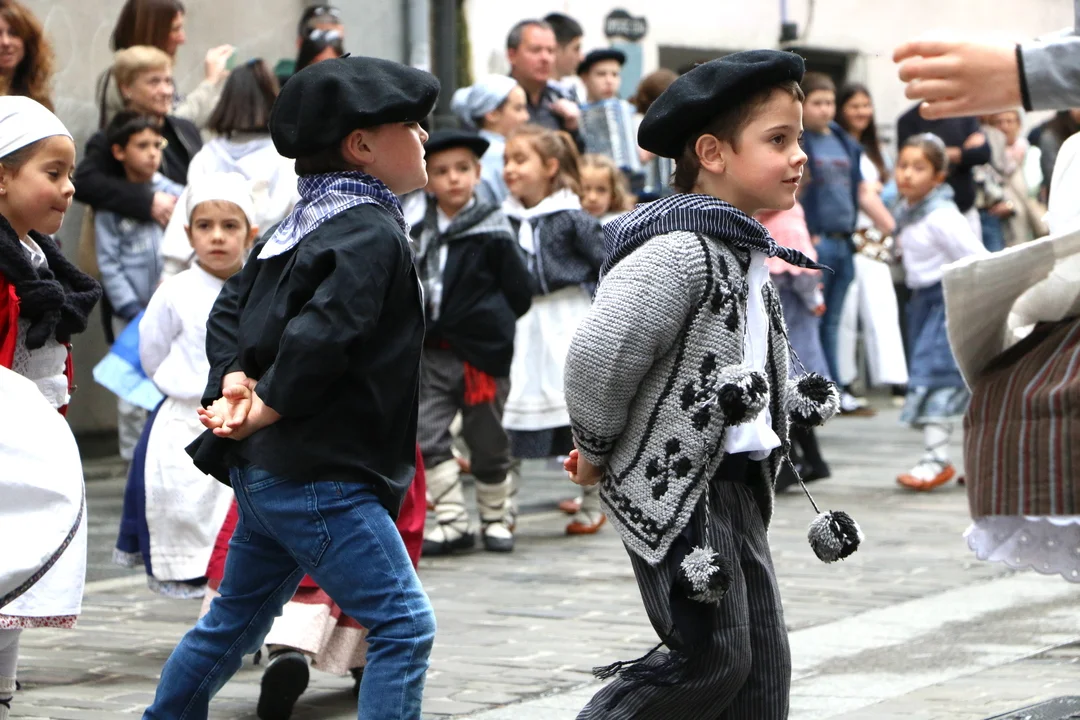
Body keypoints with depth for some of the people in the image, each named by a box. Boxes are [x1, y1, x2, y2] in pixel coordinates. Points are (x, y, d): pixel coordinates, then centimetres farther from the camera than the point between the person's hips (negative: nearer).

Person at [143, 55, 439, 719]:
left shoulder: (307, 220, 15)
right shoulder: (373, 234, -15)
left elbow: (232, 306, 16)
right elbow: (318, 334, -26)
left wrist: (233, 381, 1)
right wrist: (266, 410, -13)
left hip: (264, 469, 10)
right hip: (319, 476, -10)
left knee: (237, 620, 24)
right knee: (403, 626, -9)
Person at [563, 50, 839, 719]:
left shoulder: (743, 251, 13)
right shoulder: (679, 250, -19)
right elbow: (598, 356, -23)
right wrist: (596, 452, -10)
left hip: (736, 486, 10)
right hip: (676, 491, -10)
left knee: (763, 659, 9)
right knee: (711, 657, -9)